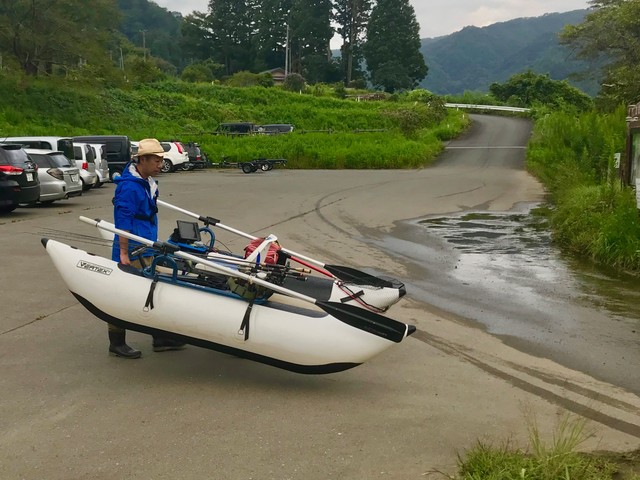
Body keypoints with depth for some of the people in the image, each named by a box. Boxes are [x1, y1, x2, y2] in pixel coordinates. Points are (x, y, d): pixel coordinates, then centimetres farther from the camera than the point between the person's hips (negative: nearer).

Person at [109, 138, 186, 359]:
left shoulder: (148, 183, 11)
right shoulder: (129, 186, -20)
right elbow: (123, 222, -21)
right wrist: (123, 253, -20)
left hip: (146, 251, 10)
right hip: (132, 252, -10)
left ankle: (160, 339, 24)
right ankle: (116, 344, 12)